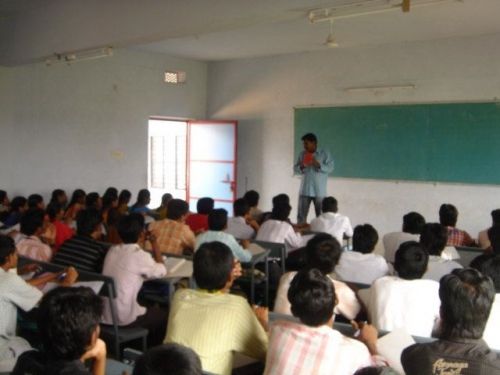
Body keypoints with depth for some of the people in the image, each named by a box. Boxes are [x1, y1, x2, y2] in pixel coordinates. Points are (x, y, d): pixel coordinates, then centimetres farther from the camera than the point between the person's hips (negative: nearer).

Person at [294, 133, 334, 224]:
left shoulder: (325, 153, -2)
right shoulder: (302, 154, 9)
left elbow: (330, 168, -9)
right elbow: (295, 168, 9)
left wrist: (319, 165, -24)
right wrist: (301, 167, -13)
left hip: (319, 191, -3)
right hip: (304, 190, 3)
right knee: (301, 216, 5)